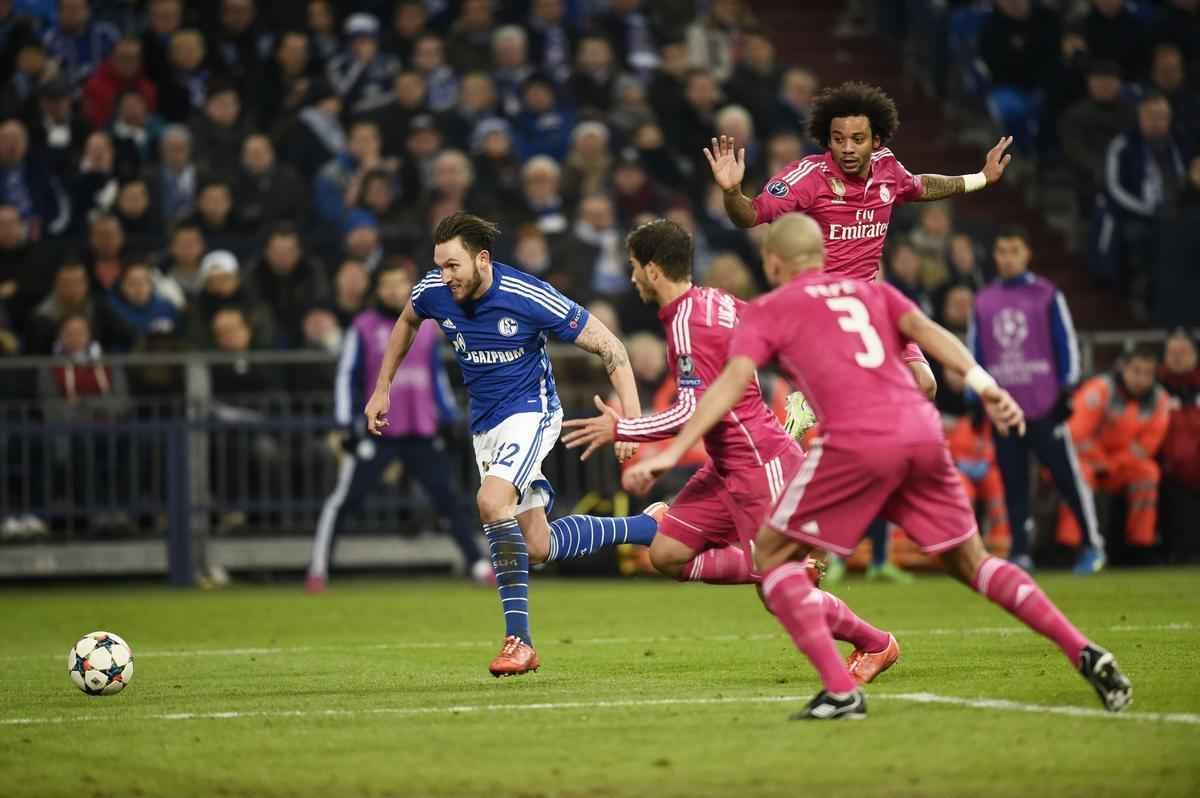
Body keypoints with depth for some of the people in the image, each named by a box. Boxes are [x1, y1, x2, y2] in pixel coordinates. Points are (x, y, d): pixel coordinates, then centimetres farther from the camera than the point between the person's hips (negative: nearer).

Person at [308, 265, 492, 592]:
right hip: (378, 432, -3)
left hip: (423, 434, 3)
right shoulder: (363, 328, -3)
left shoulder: (426, 327, 9)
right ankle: (318, 570, 0)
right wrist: (347, 425, -9)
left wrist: (449, 418, 13)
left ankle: (477, 565, 6)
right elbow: (347, 377, -2)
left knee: (448, 498, 2)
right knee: (345, 499, -6)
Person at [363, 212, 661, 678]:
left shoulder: (529, 298, -23)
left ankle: (519, 638, -25)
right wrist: (382, 389, 18)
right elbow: (407, 322, 18)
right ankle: (646, 527, 27)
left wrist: (631, 417, -24)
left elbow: (608, 346, -16)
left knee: (492, 500, -32)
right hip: (484, 425, 6)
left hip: (530, 410, -6)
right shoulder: (434, 292, -8)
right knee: (540, 549, 5)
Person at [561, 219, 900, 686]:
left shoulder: (688, 323, -19)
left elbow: (696, 411, -25)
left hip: (760, 465, -10)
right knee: (667, 555, 3)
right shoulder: (715, 302, 9)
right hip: (728, 467, 10)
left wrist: (620, 429, -16)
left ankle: (875, 645, 11)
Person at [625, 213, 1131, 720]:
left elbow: (732, 382, 2)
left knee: (774, 555, 10)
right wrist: (984, 385, 0)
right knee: (970, 562, 19)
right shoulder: (870, 291, 28)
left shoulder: (767, 311, 16)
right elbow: (924, 330, 11)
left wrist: (672, 451, -2)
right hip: (922, 431, 5)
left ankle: (841, 691, -4)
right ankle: (1085, 655, 7)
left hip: (857, 441, -5)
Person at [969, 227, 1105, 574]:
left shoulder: (1047, 295, 3)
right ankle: (1020, 553, 7)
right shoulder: (983, 302, 11)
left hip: (1045, 406, -3)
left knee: (1066, 474, -4)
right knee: (1013, 482, 3)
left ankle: (1093, 543, 5)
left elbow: (1066, 343, 2)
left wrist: (1066, 390, -5)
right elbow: (975, 351, 16)